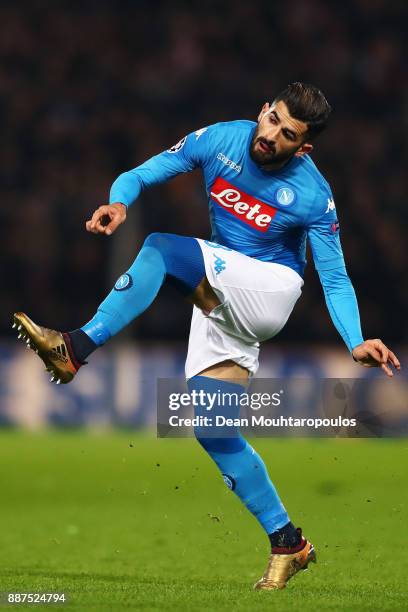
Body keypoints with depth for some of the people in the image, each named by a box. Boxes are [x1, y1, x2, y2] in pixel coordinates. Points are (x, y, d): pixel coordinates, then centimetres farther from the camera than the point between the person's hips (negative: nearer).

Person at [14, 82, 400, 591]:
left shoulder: (313, 196, -14)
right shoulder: (221, 140, -5)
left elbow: (334, 278, -7)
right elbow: (143, 174, -2)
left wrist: (355, 341, -20)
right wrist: (119, 201, -25)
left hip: (271, 288, -5)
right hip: (219, 296, 5)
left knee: (163, 249, -29)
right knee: (210, 427, -3)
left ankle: (76, 349, -33)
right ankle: (287, 543, 7)